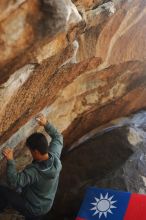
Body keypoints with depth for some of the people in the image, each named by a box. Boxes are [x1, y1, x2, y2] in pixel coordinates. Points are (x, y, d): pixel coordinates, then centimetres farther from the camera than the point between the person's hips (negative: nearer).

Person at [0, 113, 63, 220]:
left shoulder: (34, 171, -38)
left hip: (32, 209, -6)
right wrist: (46, 124, -8)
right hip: (46, 206, 6)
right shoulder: (55, 156, -19)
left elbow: (14, 183, -37)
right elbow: (58, 137, -1)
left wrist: (10, 160, -37)